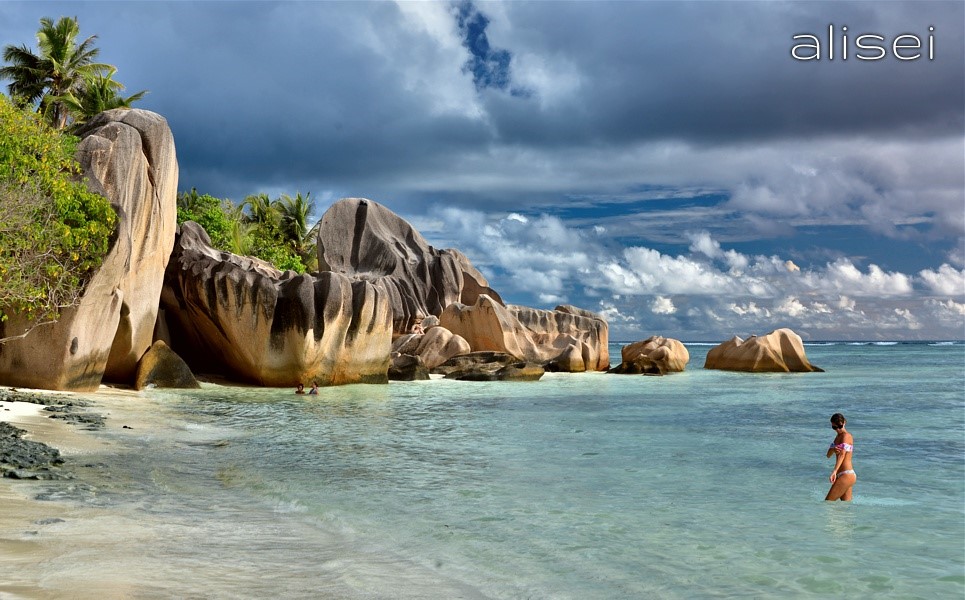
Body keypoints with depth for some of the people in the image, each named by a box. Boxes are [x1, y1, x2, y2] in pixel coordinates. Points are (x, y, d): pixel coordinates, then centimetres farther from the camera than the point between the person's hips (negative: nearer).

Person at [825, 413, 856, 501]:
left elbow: (842, 454, -25)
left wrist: (834, 471, -39)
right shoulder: (838, 436, 18)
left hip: (846, 475, -10)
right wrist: (833, 449, -15)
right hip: (847, 475, 10)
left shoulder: (846, 436, -10)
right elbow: (829, 455, 11)